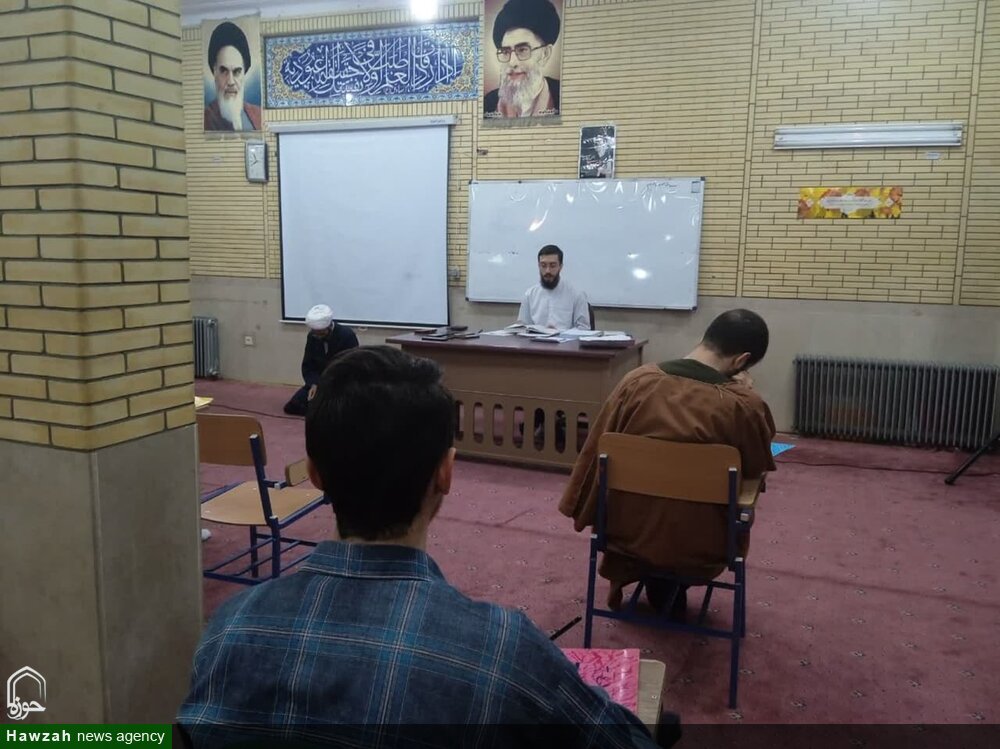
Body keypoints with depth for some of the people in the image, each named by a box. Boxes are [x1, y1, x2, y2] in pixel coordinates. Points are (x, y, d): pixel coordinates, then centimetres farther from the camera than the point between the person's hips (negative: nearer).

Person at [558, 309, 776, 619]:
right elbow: (757, 469, -1)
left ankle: (625, 574, 35)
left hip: (628, 532, 3)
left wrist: (580, 510, 14)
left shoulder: (637, 380, -12)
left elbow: (595, 453, -1)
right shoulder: (744, 406, -21)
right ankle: (669, 593, 35)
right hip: (698, 547, -3)